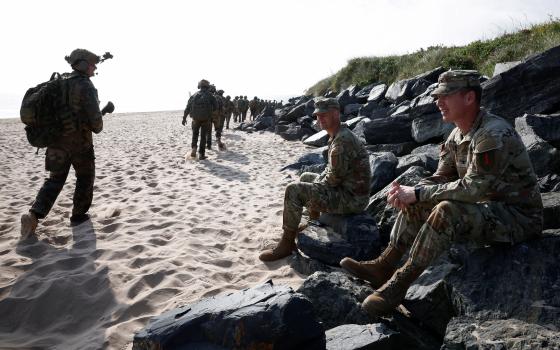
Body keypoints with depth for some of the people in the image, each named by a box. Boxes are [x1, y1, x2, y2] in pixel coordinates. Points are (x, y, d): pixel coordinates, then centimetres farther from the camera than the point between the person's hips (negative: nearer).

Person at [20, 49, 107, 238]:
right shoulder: (86, 86, -13)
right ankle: (78, 215, 21)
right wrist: (98, 128, 3)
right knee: (85, 178, 13)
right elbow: (95, 116, -19)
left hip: (58, 139, 7)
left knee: (55, 179, 13)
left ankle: (33, 215, -2)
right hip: (80, 141, -7)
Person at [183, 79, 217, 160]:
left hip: (196, 118, 2)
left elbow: (188, 107, 5)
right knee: (203, 136, 7)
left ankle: (193, 148, -1)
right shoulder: (210, 95, -3)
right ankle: (201, 154, 7)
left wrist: (184, 118, 13)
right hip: (206, 119, -2)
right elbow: (216, 106, -5)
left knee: (195, 134, 21)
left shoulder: (194, 95, 4)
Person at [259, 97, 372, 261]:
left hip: (351, 198, -11)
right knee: (305, 177, 26)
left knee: (293, 190, -18)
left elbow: (335, 178, -21)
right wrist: (317, 183, 5)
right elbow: (331, 169, 19)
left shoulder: (343, 140, -23)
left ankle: (286, 244, -7)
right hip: (345, 188, 11)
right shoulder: (337, 136, 11)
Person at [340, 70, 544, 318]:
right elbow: (441, 177, 4)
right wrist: (408, 192, -15)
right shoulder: (458, 135, 5)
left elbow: (473, 187, -30)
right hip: (484, 207, 9)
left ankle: (400, 282, -23)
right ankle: (383, 267, -1)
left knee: (447, 211, -33)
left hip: (518, 217, -9)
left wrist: (418, 193, -27)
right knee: (415, 203, 0)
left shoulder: (494, 134, -23)